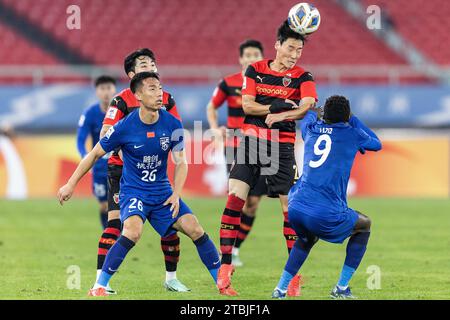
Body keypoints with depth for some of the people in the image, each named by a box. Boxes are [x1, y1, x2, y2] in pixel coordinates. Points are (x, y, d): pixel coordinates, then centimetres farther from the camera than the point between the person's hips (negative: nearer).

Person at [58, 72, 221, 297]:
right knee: (133, 231, -30)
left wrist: (176, 194, -11)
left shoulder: (172, 124, -8)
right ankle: (99, 287, -24)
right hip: (133, 191, -4)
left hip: (162, 191, 4)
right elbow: (95, 154, -4)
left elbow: (180, 162, 2)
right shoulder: (124, 127, -16)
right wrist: (71, 184, -2)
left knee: (195, 229, -7)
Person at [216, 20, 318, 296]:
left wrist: (280, 114, -34)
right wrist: (273, 108, -19)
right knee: (235, 199, -11)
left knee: (290, 207, -3)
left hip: (282, 146, -1)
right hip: (252, 140, 1)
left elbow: (307, 105, -18)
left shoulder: (302, 77, 0)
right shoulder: (255, 70, 6)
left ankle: (295, 274, 8)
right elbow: (246, 105, -2)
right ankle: (225, 268, -7)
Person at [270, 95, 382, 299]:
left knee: (307, 237, 37)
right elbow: (377, 144, 27)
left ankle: (281, 288, 21)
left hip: (296, 208, 5)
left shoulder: (311, 128, 15)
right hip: (325, 216, -5)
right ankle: (342, 288, 18)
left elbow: (308, 114, 42)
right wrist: (353, 120, 34)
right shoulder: (352, 133, 5)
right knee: (364, 225, 24)